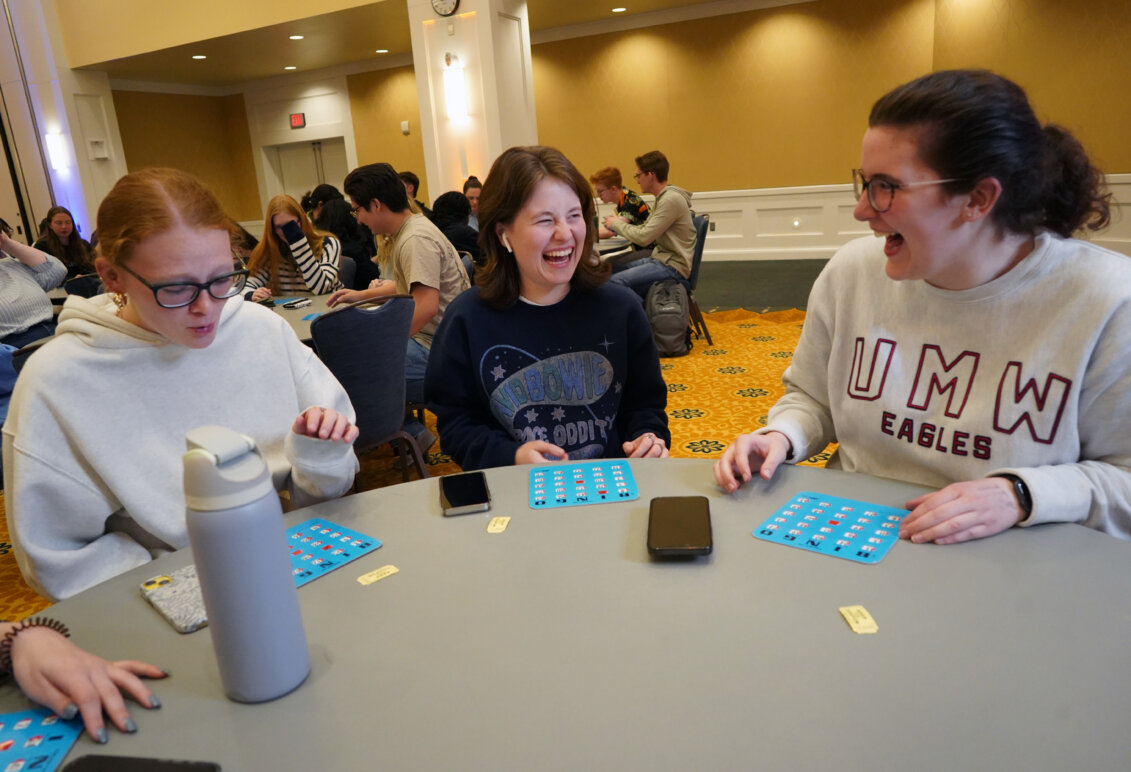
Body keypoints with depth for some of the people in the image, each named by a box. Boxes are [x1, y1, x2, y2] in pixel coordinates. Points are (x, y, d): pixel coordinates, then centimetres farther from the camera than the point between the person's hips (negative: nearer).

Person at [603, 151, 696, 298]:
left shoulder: (671, 200, -17)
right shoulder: (662, 198, 16)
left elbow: (644, 237, -19)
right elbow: (645, 229, 19)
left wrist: (616, 224, -4)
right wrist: (621, 224, 3)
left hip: (673, 266, -10)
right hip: (660, 258, 10)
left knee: (615, 281, -23)